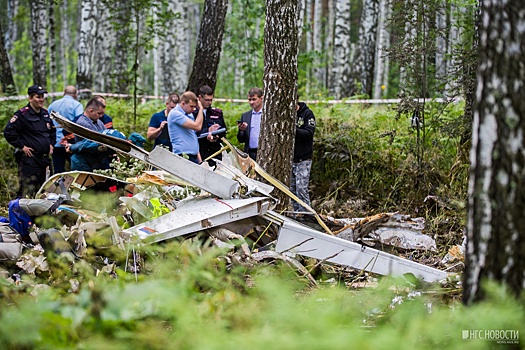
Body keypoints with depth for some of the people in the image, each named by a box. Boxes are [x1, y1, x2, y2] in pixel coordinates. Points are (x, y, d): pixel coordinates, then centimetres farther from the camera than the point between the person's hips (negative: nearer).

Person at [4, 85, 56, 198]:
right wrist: (22, 146, -15)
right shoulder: (22, 114, -11)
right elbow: (8, 132, -16)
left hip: (44, 158, 8)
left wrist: (51, 144, 16)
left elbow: (52, 131, 31)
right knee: (27, 191, -11)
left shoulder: (45, 113, 14)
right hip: (28, 160, -8)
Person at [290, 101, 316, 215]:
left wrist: (294, 130, -29)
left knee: (301, 189, -11)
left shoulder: (307, 113, -4)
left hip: (303, 159, -5)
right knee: (292, 189, 7)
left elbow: (309, 133, -15)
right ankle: (296, 213, 15)